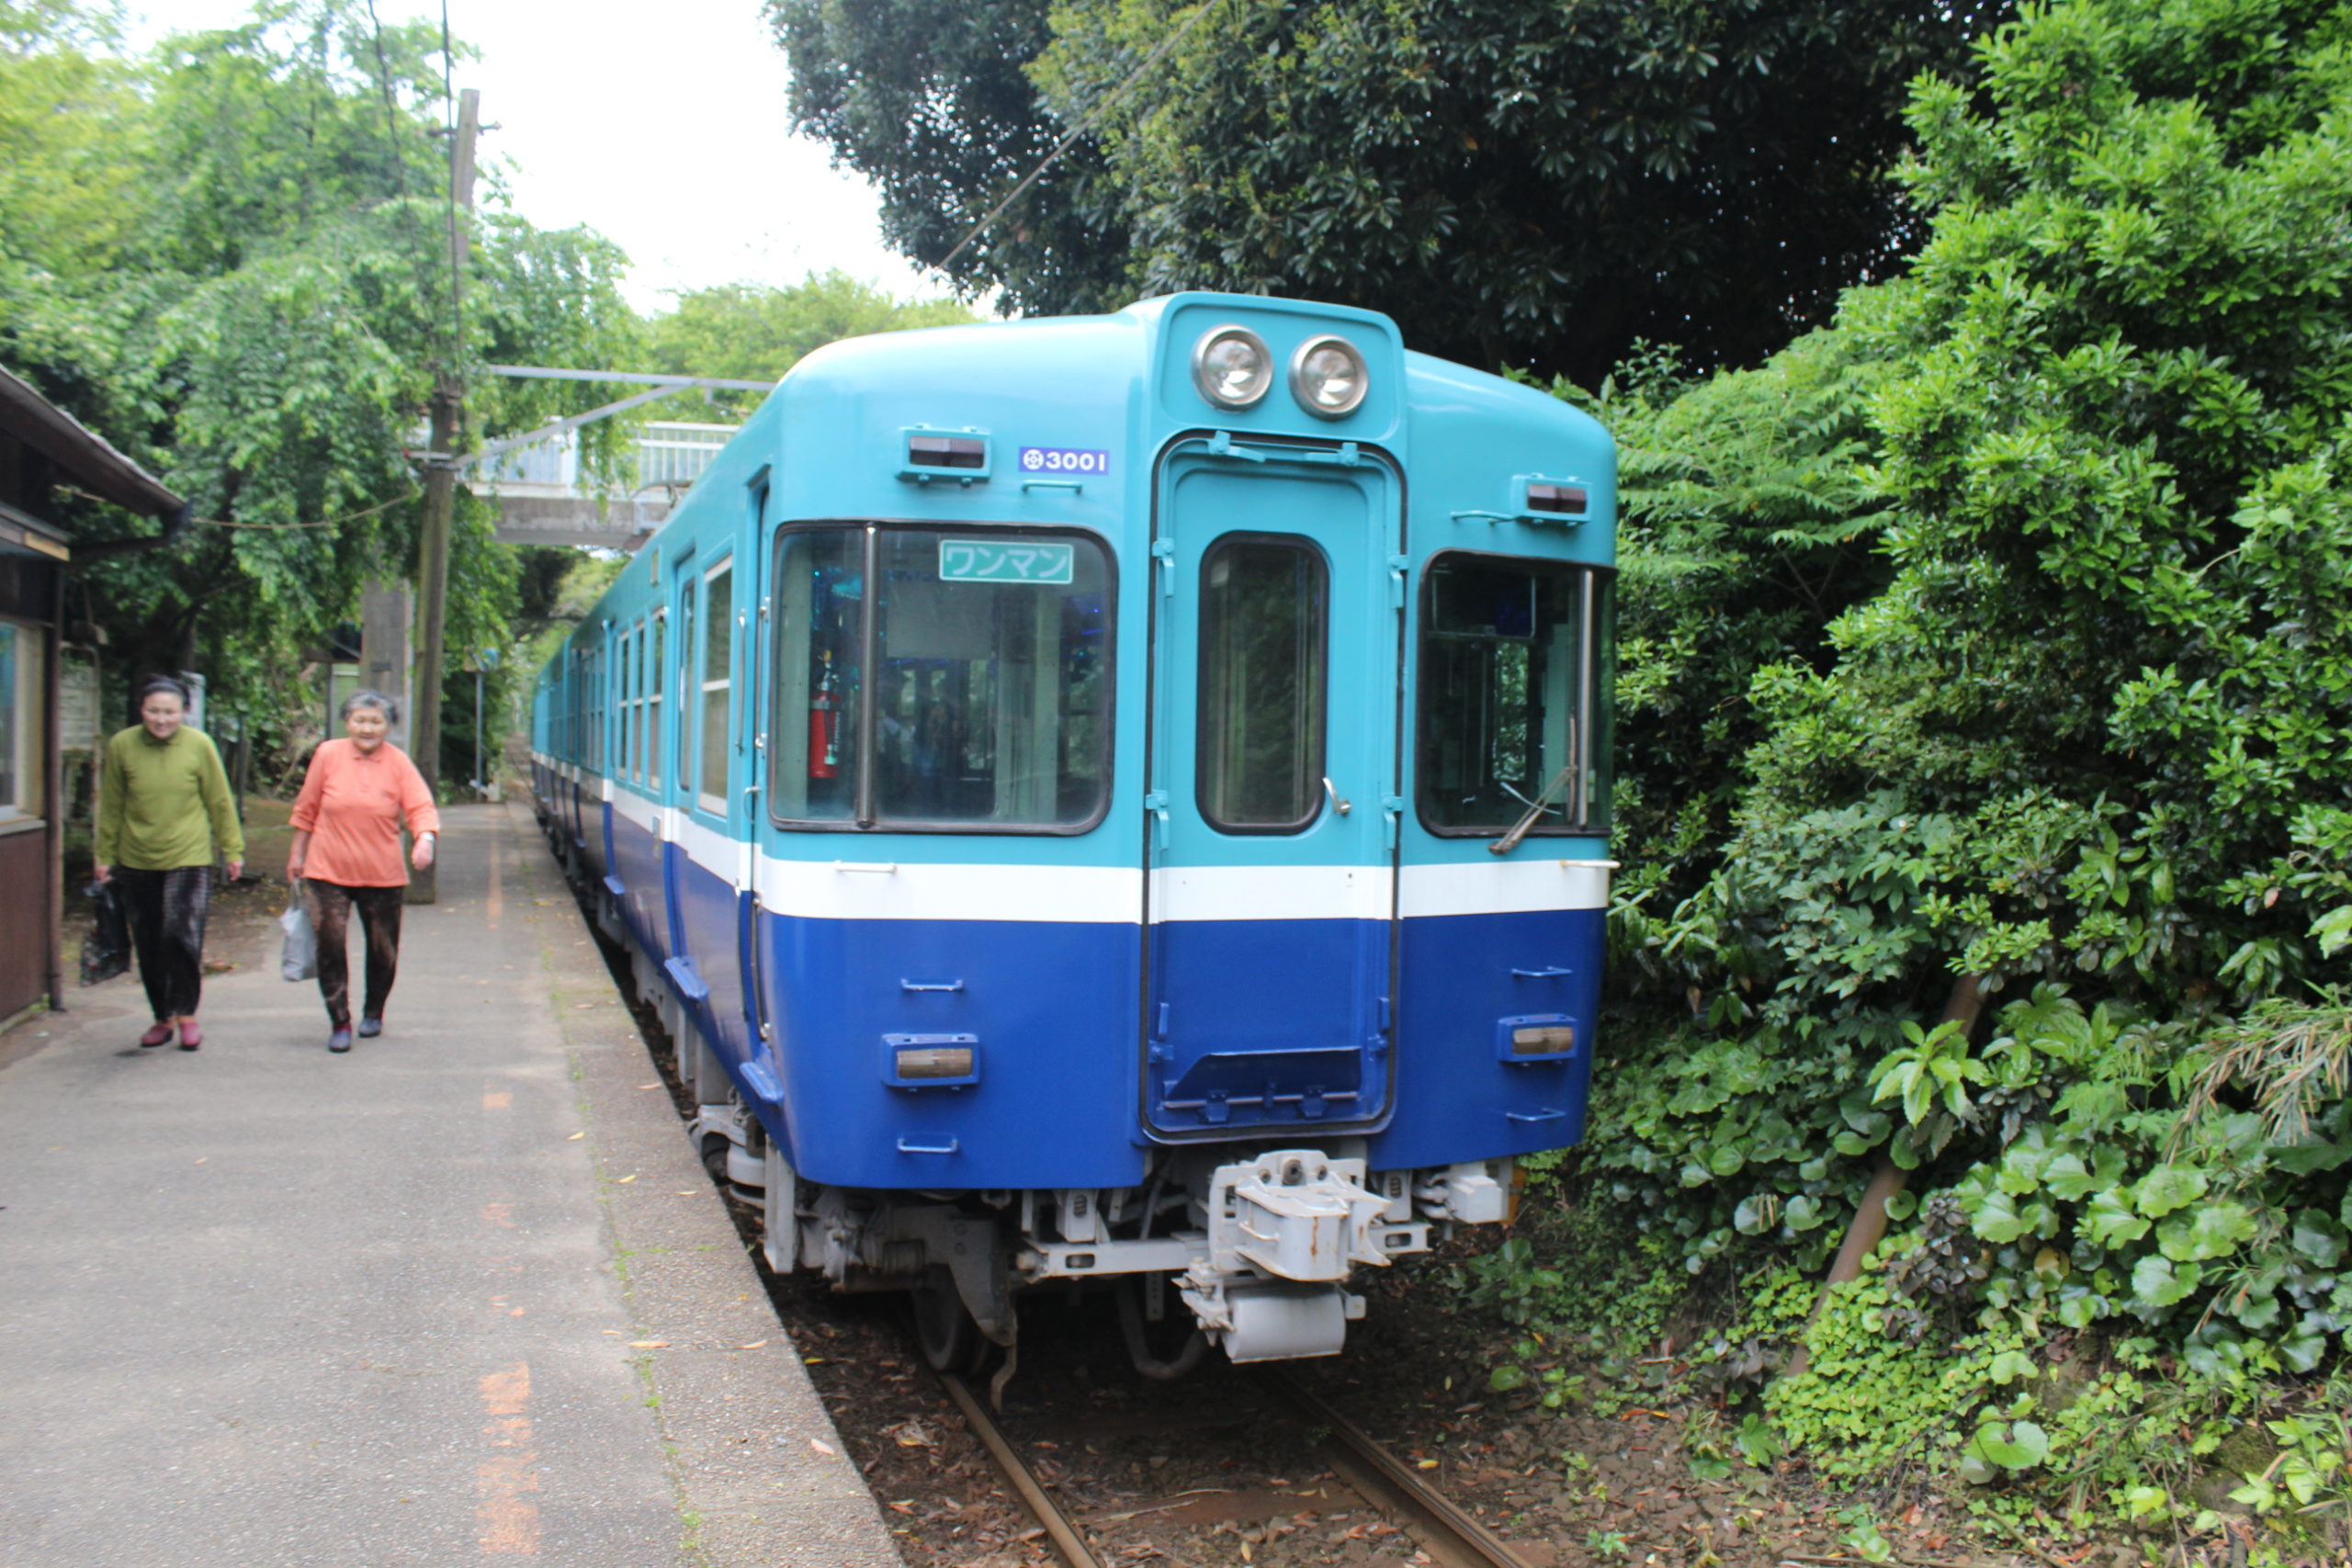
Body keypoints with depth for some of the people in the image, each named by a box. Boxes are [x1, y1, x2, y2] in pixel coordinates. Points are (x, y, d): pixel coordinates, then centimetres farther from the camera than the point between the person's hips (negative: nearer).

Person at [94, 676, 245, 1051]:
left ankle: (186, 1013, 5)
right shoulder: (121, 745, -2)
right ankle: (162, 1017, 24)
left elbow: (220, 802, 2)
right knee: (148, 946, 9)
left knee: (182, 936, -12)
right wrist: (105, 856, 10)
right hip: (137, 861, 2)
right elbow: (111, 807, 7)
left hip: (189, 857, -2)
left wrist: (233, 850, 5)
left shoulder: (199, 745, -5)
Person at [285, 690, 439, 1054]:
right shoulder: (327, 755, -2)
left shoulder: (399, 763, -3)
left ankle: (373, 1012, 34)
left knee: (383, 950, 10)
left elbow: (421, 808, -10)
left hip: (383, 875, 1)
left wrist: (425, 839, -30)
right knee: (330, 946, -6)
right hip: (328, 872, 0)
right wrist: (297, 854, 11)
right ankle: (339, 1023, 5)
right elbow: (306, 809, 7)